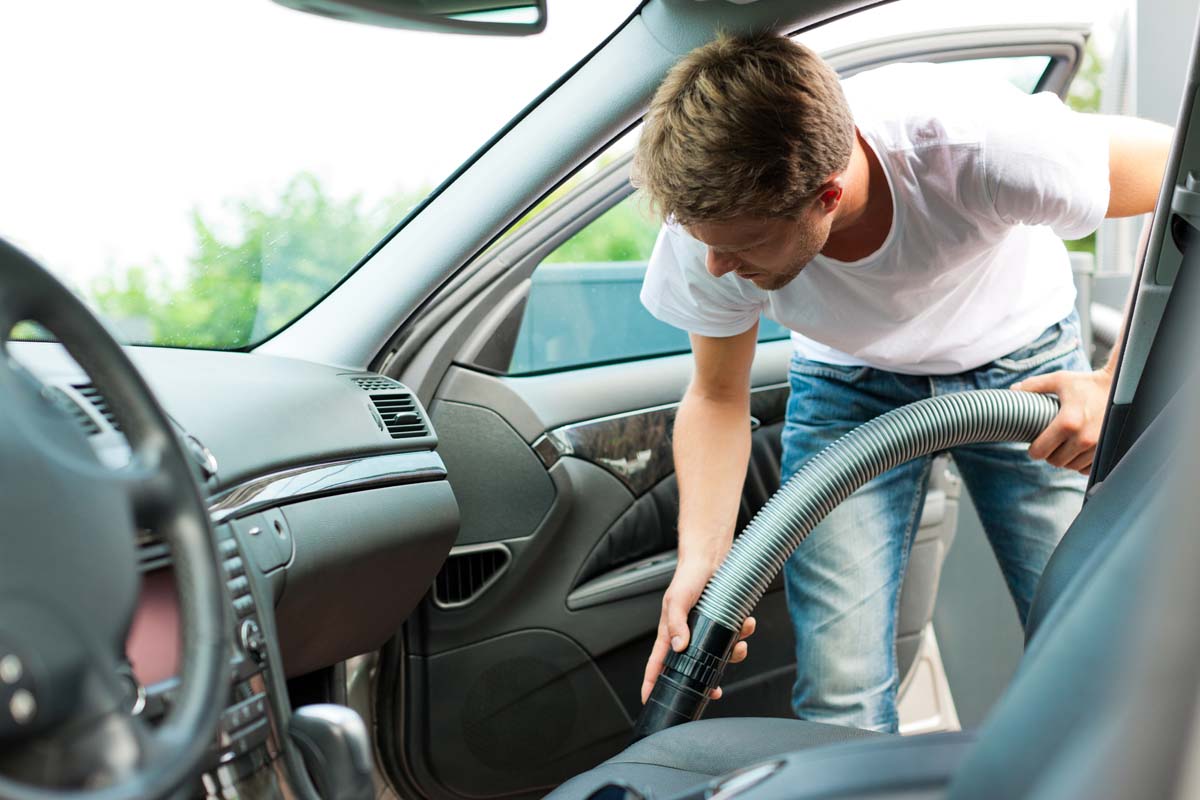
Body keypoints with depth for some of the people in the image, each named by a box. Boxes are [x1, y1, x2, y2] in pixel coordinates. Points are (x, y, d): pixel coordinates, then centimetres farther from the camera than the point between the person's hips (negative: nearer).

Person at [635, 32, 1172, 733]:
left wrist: (1120, 381, -30)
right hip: (851, 387, 1)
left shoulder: (973, 143, -37)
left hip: (1022, 364, 0)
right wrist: (702, 557, -25)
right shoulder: (713, 216, -26)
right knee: (842, 703, -9)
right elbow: (717, 399, -10)